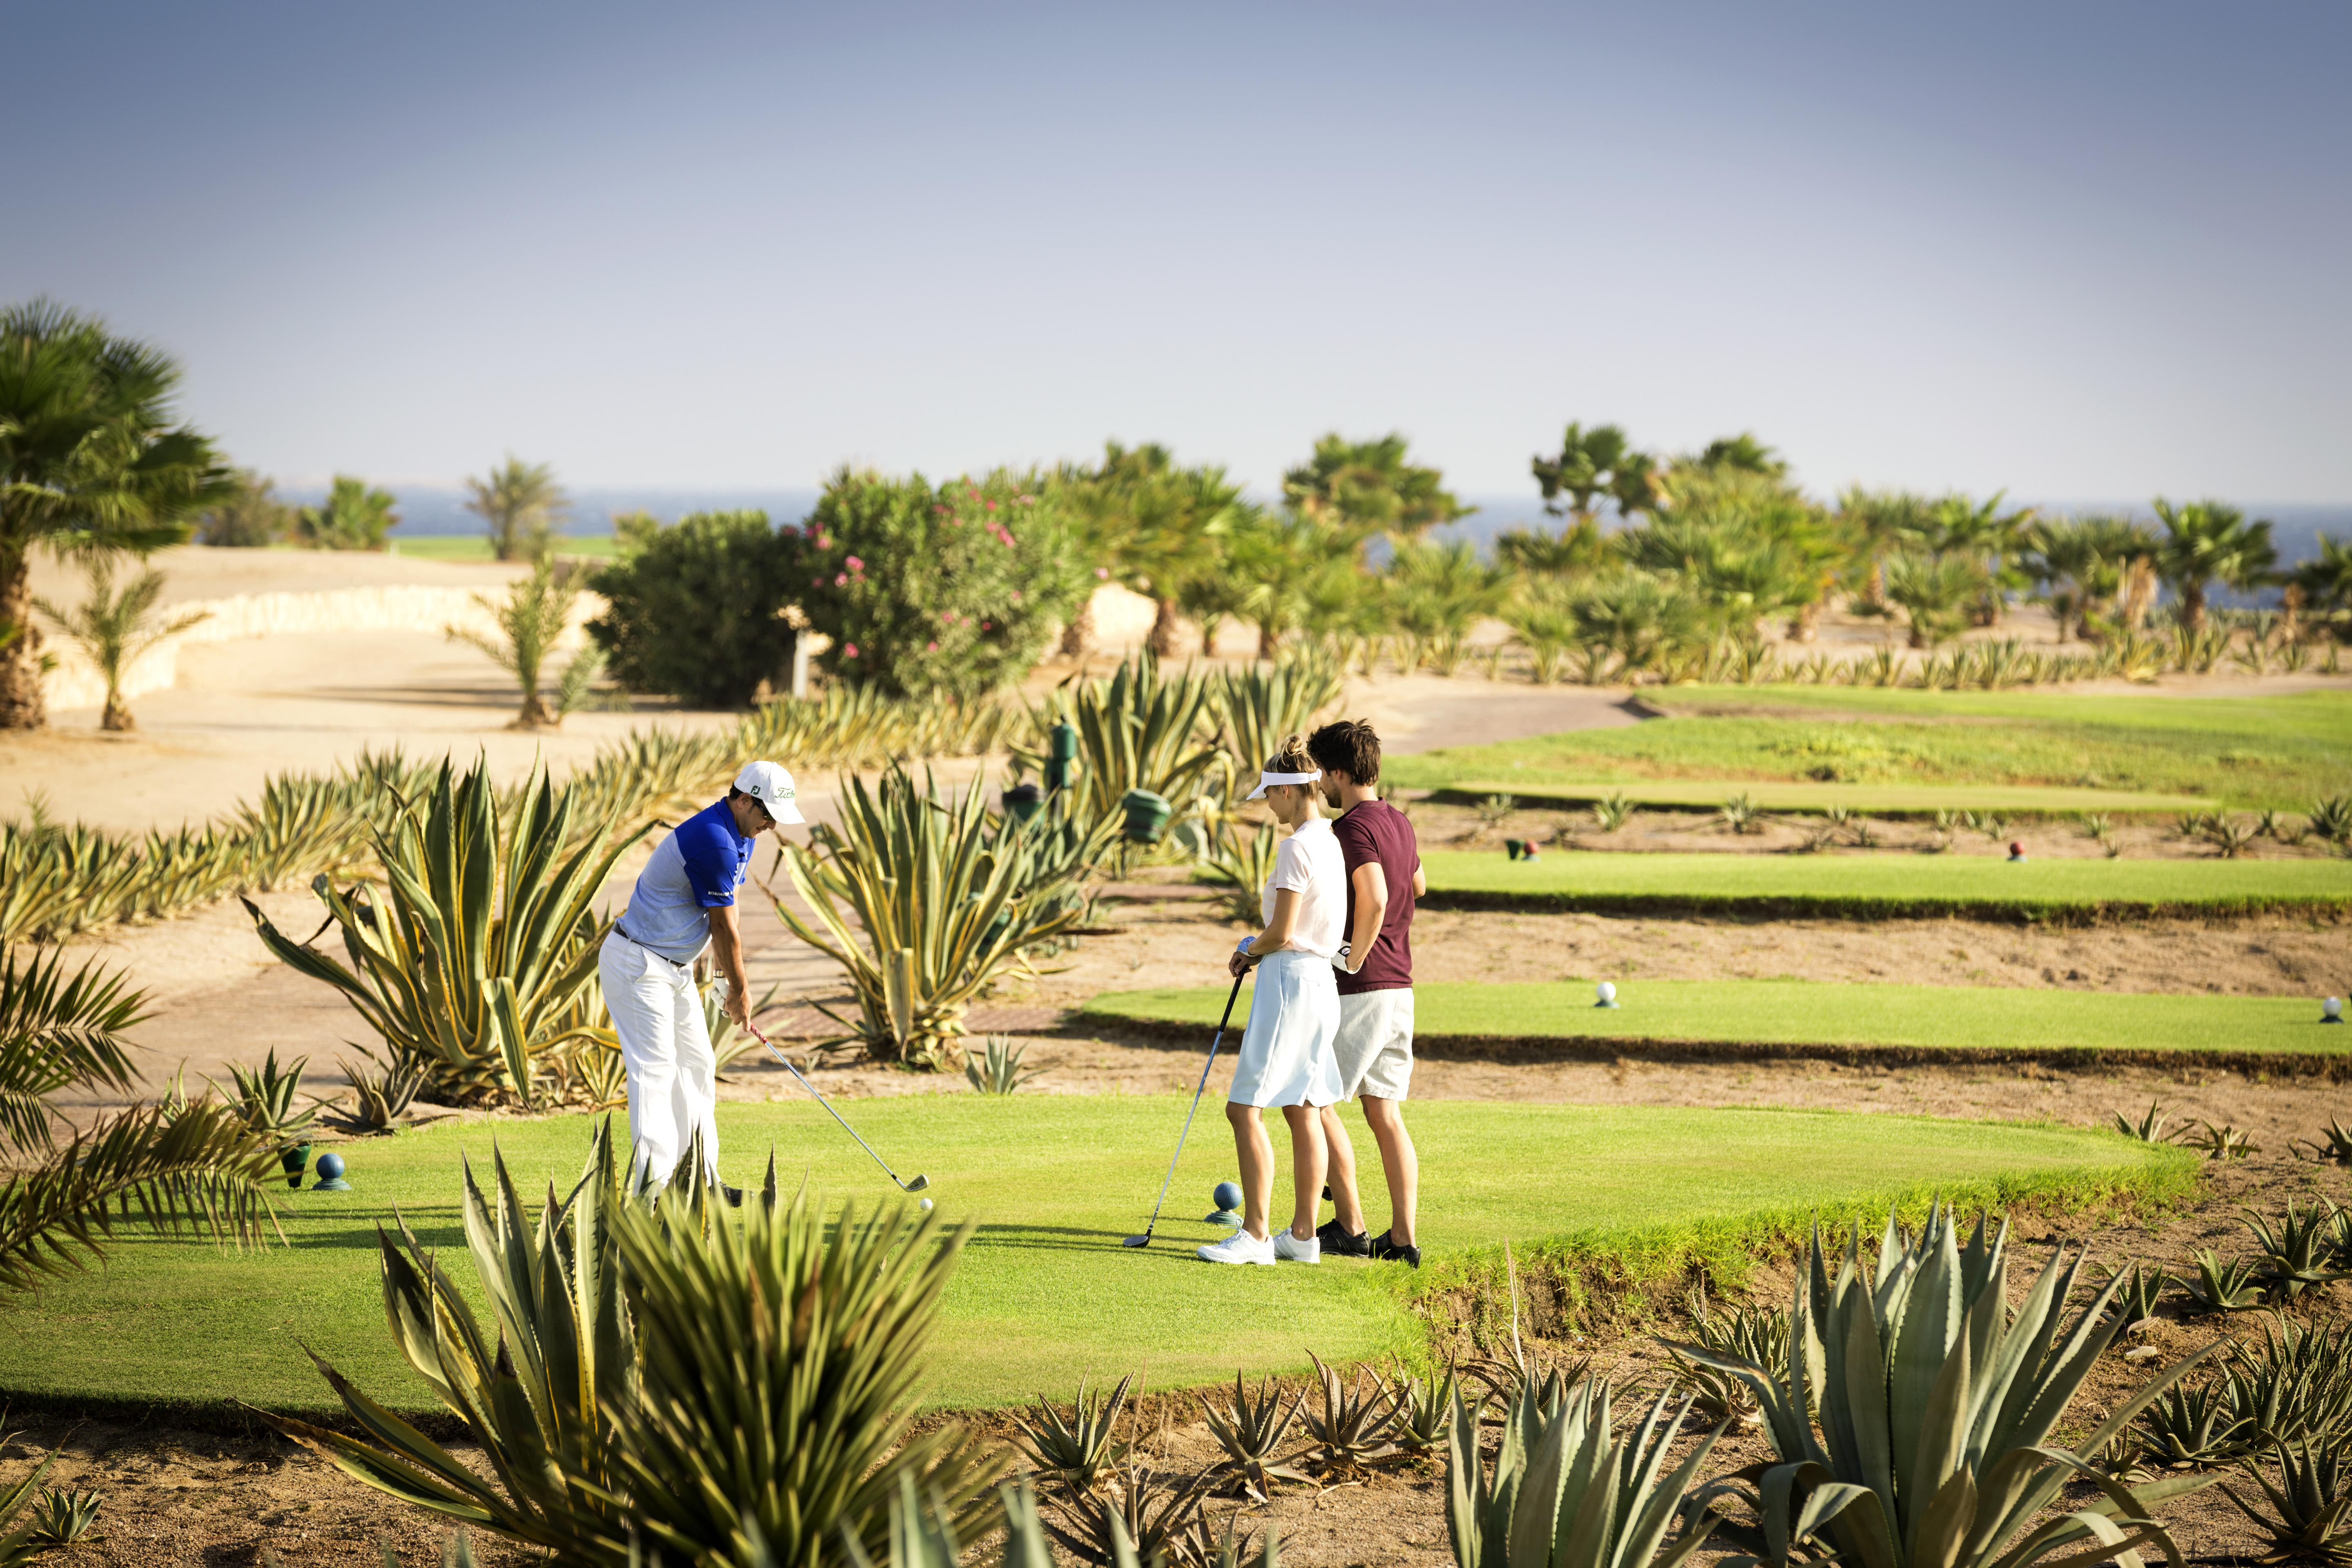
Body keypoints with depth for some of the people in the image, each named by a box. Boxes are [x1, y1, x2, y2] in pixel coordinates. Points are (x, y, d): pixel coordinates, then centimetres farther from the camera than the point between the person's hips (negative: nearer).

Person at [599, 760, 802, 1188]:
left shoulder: (739, 837, 7)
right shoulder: (713, 840, -25)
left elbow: (729, 916, 11)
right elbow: (723, 927, -17)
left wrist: (734, 979, 6)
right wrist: (739, 991, -6)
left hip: (676, 967, 11)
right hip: (638, 965, -11)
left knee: (697, 1066, 13)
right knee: (655, 1068, -15)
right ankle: (651, 1185, -18)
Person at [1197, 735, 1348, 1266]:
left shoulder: (1297, 848, -16)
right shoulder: (1331, 842, 12)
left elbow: (1281, 933, -17)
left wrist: (1249, 952, 2)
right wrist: (1257, 951, 16)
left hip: (1290, 978, -10)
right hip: (1320, 979, 10)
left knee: (1246, 1108, -8)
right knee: (1304, 1112, 11)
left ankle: (1255, 1235, -9)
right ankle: (1303, 1234, 13)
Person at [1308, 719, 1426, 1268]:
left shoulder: (1354, 827, -16)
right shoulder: (1398, 822, 12)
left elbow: (1375, 899, -30)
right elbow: (1417, 884, 31)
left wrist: (1354, 961, -19)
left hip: (1359, 990, -9)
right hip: (1400, 986, 9)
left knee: (1315, 1102, 3)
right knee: (1386, 1113, 9)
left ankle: (1350, 1227, 3)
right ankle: (1403, 1236, 5)